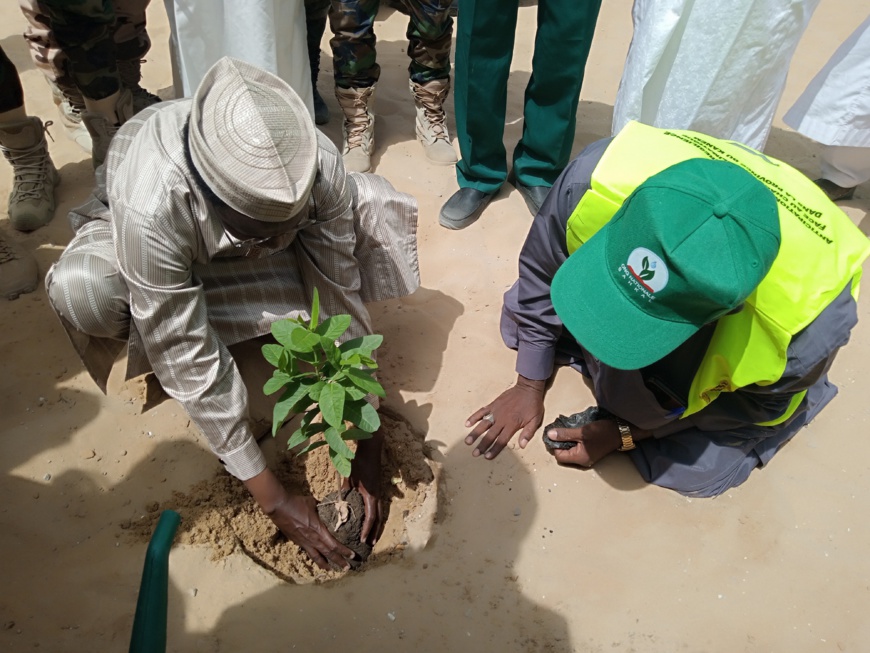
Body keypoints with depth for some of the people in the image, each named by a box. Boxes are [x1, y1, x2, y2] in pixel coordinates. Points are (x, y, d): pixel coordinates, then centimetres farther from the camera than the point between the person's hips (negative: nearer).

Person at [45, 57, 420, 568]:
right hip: (164, 241, -1)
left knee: (377, 210, -24)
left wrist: (367, 440, -26)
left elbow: (343, 298, -27)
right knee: (79, 292, -36)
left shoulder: (317, 164, -36)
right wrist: (272, 499, -32)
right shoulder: (151, 205, -43)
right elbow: (190, 365, -36)